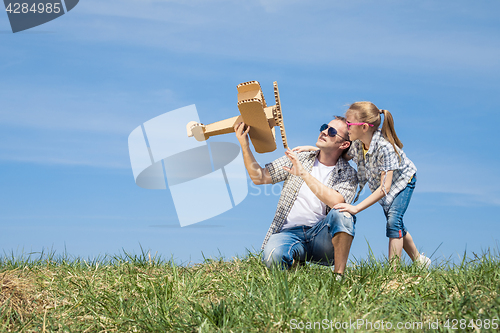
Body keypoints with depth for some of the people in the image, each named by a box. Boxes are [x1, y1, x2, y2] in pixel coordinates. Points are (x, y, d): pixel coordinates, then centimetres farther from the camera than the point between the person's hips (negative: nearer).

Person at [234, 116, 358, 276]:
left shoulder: (348, 174, 4)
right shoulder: (297, 159, 14)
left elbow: (336, 202, -18)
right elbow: (259, 178, 9)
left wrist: (304, 174, -22)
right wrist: (244, 144, -2)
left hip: (320, 234, -1)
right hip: (290, 232, 1)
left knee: (342, 213, -33)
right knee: (273, 256, -34)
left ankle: (339, 276, -25)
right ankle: (296, 257, 2)